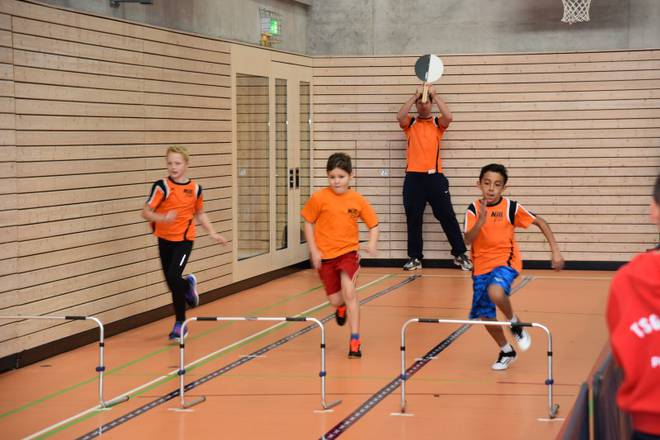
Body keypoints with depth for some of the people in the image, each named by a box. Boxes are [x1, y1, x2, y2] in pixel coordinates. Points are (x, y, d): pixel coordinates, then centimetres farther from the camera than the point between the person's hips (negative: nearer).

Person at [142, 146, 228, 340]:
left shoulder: (195, 188, -1)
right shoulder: (162, 186, -10)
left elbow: (199, 213, 16)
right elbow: (146, 212, -14)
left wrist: (212, 233, 11)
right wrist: (162, 218, -32)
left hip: (185, 239, -1)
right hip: (165, 239, 1)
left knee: (173, 276, -18)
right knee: (172, 282, 7)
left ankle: (180, 323, -4)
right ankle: (188, 284, 47)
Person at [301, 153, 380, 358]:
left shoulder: (357, 200, -5)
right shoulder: (319, 198, -8)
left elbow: (373, 224, 4)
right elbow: (308, 223, 1)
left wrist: (372, 243, -14)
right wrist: (313, 250, -6)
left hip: (348, 252, -1)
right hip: (325, 255, 1)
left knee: (349, 291, -21)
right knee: (335, 300, 5)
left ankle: (355, 341, -14)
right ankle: (342, 307, 46)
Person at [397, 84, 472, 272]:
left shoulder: (438, 123, 11)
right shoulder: (410, 123, 12)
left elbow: (448, 117, -11)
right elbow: (400, 116, -10)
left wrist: (434, 95, -10)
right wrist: (414, 96, -11)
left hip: (435, 177, -1)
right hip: (413, 177, 1)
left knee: (447, 216, 0)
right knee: (413, 219, 5)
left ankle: (460, 254, 6)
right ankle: (415, 257, 13)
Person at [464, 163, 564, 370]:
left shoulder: (511, 207, -8)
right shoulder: (474, 209, -5)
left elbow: (540, 222, 1)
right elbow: (468, 240, -16)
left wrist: (555, 250, -5)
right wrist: (481, 221, -33)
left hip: (506, 261, -3)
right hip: (481, 266, 3)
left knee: (495, 292, -35)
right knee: (485, 315, 6)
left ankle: (515, 323, -4)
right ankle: (506, 351, 32)